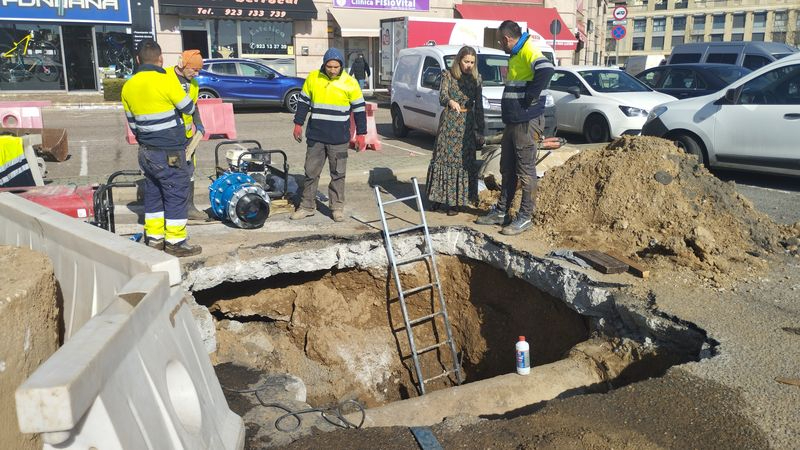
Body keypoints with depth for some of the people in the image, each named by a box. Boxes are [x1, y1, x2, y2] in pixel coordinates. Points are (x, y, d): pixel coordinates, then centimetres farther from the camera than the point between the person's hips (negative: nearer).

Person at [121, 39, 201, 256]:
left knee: (153, 193, 16)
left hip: (146, 151, 7)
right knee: (177, 195, 1)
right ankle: (175, 242, 6)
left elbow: (132, 123, 12)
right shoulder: (166, 81, -16)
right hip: (169, 153, -7)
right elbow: (188, 108, -4)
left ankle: (154, 238, 22)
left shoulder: (128, 87, 6)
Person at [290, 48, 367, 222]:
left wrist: (361, 133, 0)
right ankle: (307, 206, 18)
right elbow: (303, 102, 11)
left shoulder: (350, 82, -5)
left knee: (338, 174, 6)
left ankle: (337, 207, 17)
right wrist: (298, 124, 9)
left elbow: (359, 109, 1)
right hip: (315, 136, 2)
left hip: (339, 139, -2)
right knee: (311, 172, 8)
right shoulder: (313, 78, 0)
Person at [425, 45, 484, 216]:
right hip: (449, 120, -2)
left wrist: (480, 131, 5)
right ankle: (441, 197, 7)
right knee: (445, 158, -2)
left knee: (464, 160, 2)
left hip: (468, 122, 2)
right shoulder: (448, 75, -2)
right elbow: (442, 96, -17)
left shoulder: (476, 78, 5)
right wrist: (450, 101, -41)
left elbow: (479, 106, 8)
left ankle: (455, 200, 10)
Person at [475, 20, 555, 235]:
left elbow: (546, 69, -33)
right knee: (507, 169, 16)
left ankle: (525, 217, 5)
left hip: (526, 122, -10)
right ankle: (501, 212, 26)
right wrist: (508, 112, 16)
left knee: (526, 171, -2)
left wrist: (529, 97, -26)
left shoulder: (528, 52, -14)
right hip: (512, 121, 10)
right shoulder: (515, 55, 17)